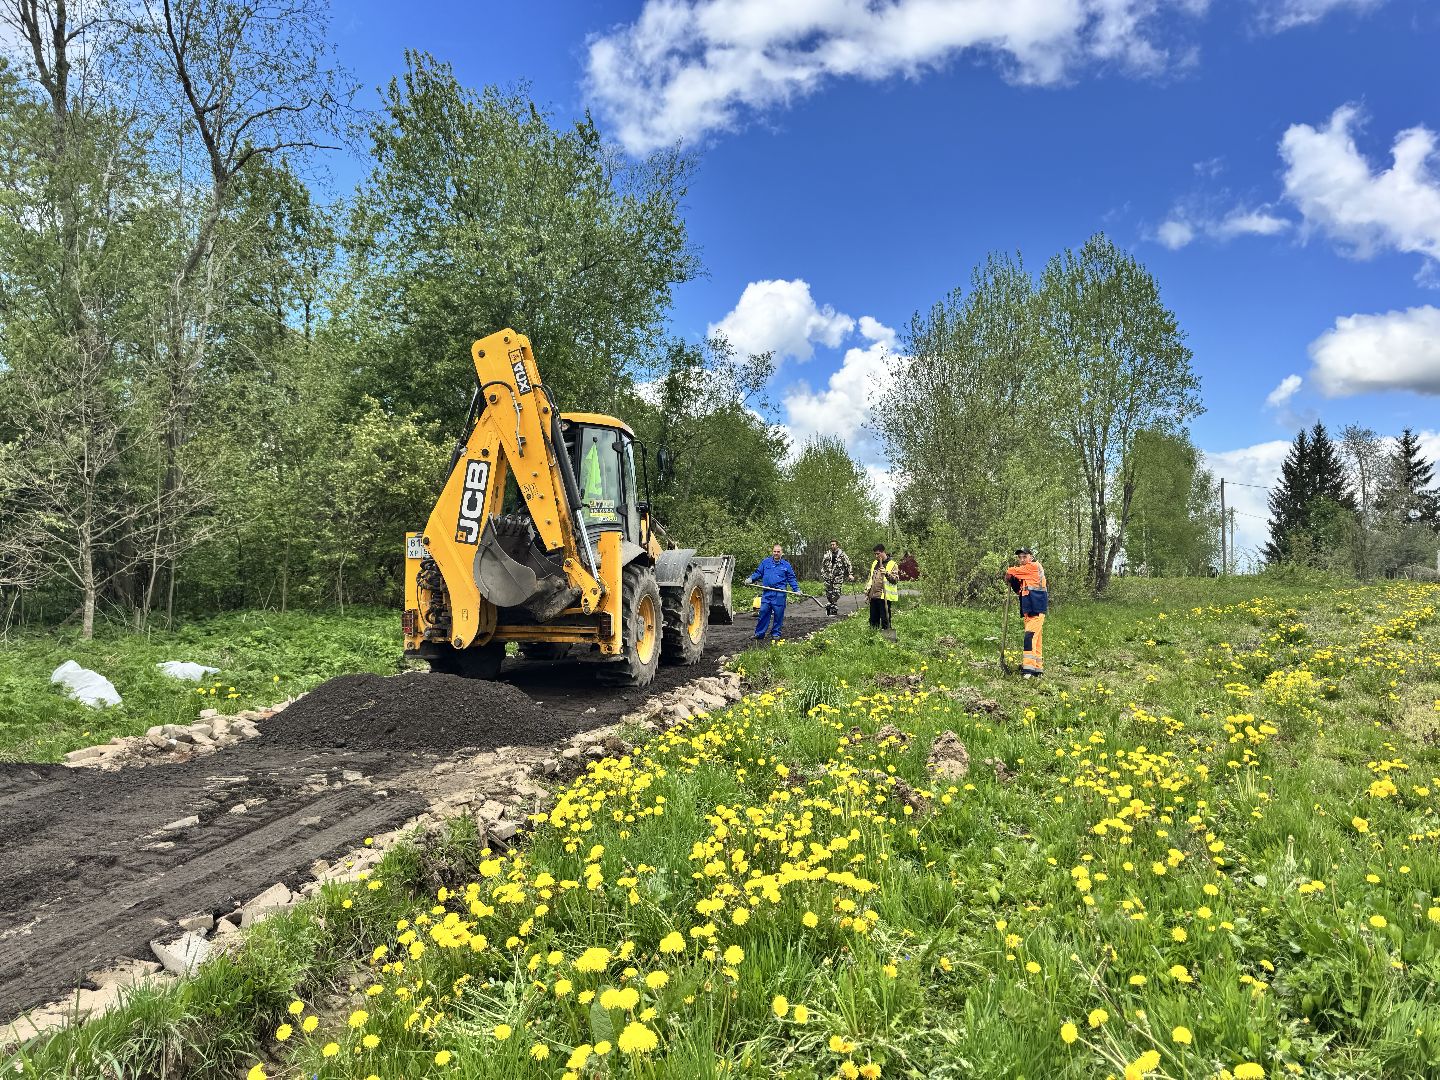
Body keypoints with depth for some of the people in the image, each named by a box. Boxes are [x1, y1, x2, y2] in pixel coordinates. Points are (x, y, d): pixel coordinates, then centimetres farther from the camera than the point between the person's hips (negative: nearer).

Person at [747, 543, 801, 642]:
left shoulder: (786, 565, 9)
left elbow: (792, 579, 11)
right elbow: (758, 573, 17)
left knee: (778, 614, 2)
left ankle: (776, 633, 14)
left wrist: (797, 590, 2)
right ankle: (759, 634, 1)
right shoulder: (765, 563, 11)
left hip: (779, 594, -1)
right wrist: (751, 579, 0)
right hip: (767, 593, 1)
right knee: (763, 611, -3)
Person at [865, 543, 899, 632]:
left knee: (885, 618, -4)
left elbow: (896, 578, -10)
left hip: (884, 596, -7)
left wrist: (887, 573, -25)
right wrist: (867, 590, 20)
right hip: (873, 595, 7)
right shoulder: (874, 563, 17)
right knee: (873, 618, 11)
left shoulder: (892, 564, -3)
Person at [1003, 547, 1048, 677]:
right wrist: (1012, 580, 4)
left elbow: (1013, 571, -7)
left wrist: (1009, 571, 15)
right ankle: (1038, 668, 16)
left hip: (1036, 610, -9)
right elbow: (1020, 590, 19)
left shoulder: (1035, 566, -6)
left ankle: (1028, 668, -24)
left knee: (1030, 636, -18)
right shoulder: (1025, 572, 19)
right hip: (1028, 611, 9)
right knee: (1035, 640, 11)